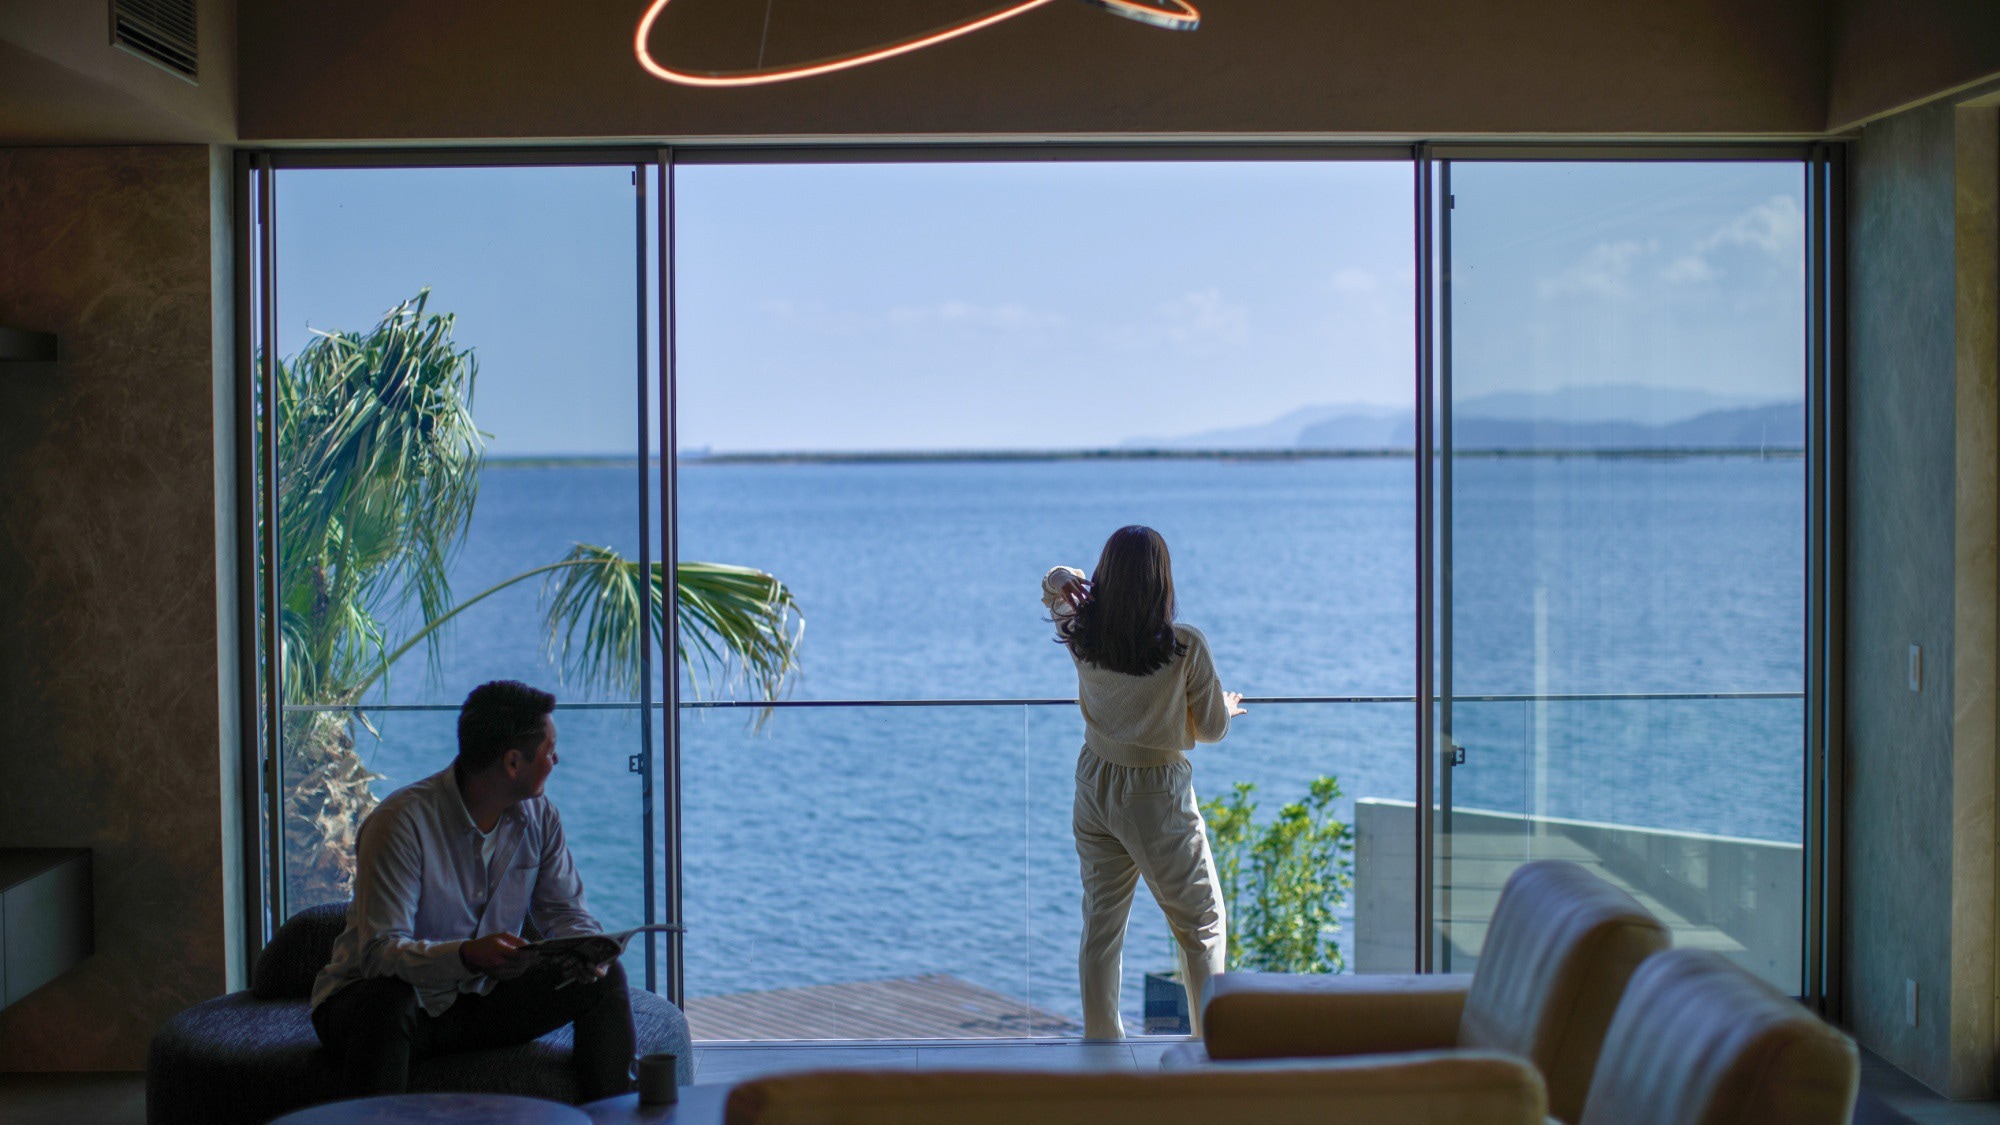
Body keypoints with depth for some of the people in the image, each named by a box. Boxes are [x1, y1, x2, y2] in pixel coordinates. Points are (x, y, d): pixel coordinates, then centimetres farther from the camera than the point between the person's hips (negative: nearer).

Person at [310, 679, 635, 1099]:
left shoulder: (538, 817, -1)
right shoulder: (401, 821, -22)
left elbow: (564, 910, 6)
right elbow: (380, 951, -28)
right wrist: (466, 955, -46)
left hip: (479, 1001, 6)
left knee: (604, 978, -9)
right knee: (387, 999, -40)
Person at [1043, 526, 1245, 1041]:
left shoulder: (1081, 635, -8)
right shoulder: (1186, 646, -20)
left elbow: (1056, 589, 15)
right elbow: (1210, 729, -8)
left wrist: (1060, 582, -9)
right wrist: (1226, 707, 15)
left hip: (1095, 787, 5)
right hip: (1158, 795, -4)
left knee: (1101, 922, 13)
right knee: (1201, 925, 11)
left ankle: (1100, 1042, 20)